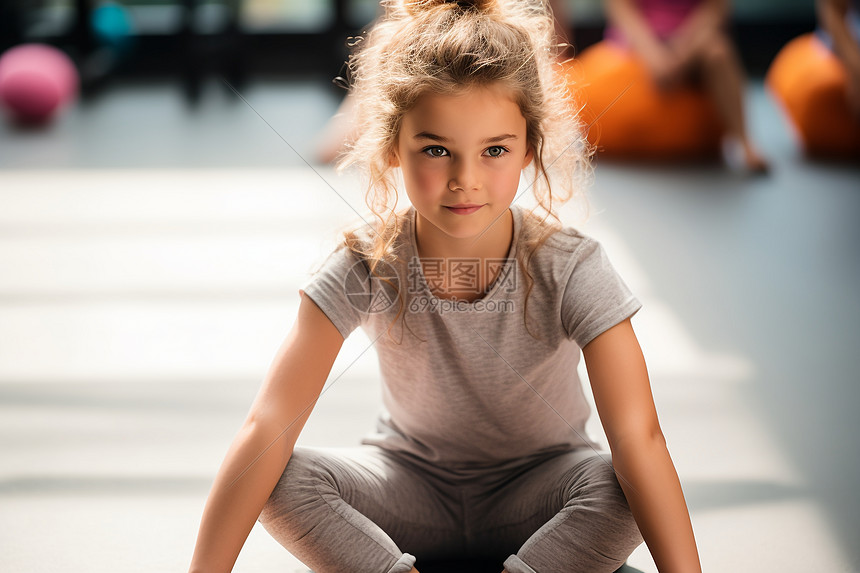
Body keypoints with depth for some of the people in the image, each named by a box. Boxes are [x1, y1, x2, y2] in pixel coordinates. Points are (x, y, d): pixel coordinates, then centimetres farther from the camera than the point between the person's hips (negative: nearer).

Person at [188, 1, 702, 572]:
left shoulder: (571, 269, -23)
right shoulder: (367, 268, -21)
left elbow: (638, 438, -30)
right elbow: (267, 429, -26)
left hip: (534, 494, -1)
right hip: (411, 483, 1)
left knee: (615, 483, -32)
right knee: (283, 479, -25)